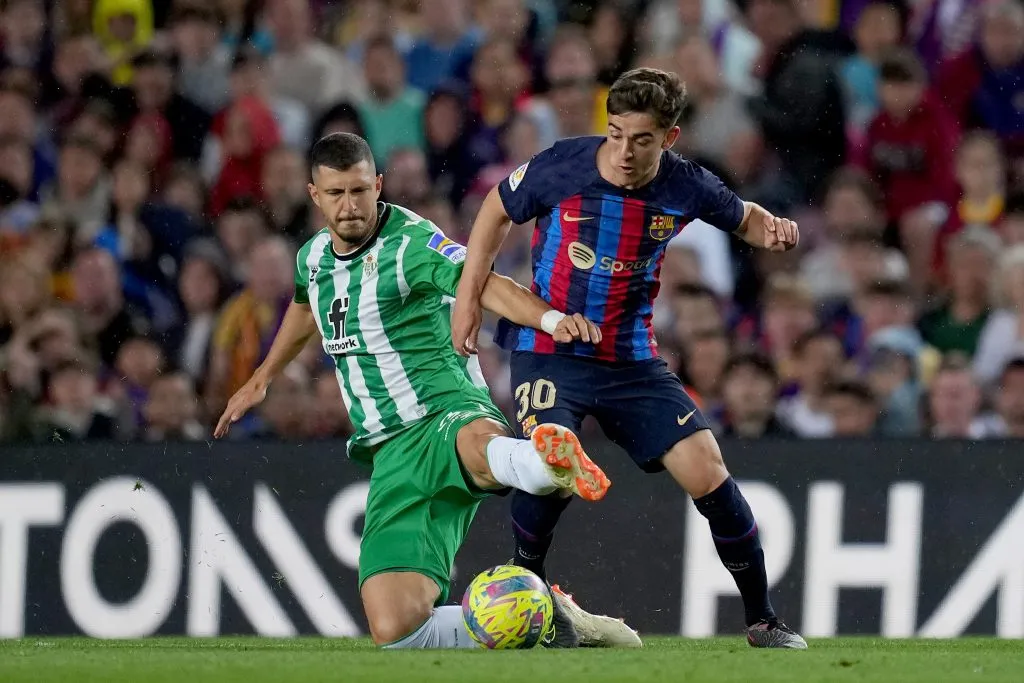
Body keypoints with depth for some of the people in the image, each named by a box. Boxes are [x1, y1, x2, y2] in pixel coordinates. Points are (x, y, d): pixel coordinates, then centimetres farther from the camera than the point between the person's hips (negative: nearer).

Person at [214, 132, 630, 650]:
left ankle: (555, 466, -79)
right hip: (391, 454, 6)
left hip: (445, 414, -6)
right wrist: (262, 378, 50)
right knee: (394, 628, -12)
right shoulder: (313, 258, 13)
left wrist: (551, 318, -45)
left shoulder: (410, 243, -9)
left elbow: (485, 285, -26)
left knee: (476, 444, -48)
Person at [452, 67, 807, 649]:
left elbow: (742, 217, 14)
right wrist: (469, 295, 2)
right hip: (549, 352, -2)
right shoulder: (562, 166, -14)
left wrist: (770, 229, -10)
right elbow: (499, 209, 5)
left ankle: (763, 618, 7)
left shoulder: (685, 186, -8)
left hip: (632, 358, 2)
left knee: (707, 470, -8)